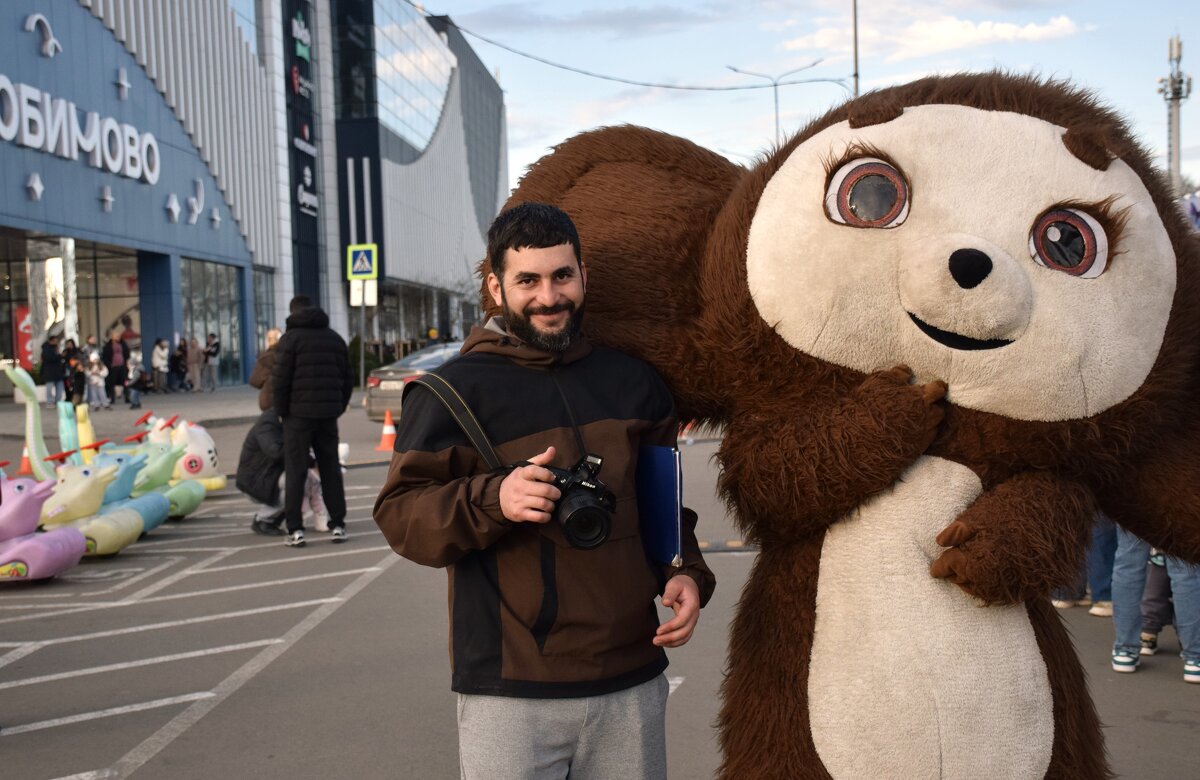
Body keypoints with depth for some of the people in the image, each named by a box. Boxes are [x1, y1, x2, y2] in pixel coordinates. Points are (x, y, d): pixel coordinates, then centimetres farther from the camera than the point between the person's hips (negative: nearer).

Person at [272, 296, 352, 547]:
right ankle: (337, 524, 11)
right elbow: (347, 380, 13)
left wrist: (282, 411, -1)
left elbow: (280, 381, -12)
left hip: (299, 413, -5)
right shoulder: (335, 338, 13)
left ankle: (295, 529, -3)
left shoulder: (290, 339, -6)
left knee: (295, 471, 0)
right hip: (328, 414, 5)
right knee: (330, 469, 11)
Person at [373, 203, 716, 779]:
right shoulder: (456, 387, -2)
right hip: (508, 694, -4)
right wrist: (492, 500, -24)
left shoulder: (633, 381, 11)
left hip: (631, 683, 4)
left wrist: (685, 573, 4)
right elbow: (398, 514, -7)